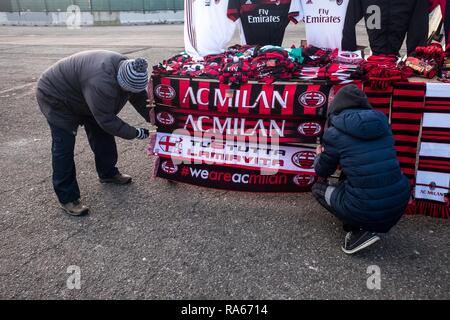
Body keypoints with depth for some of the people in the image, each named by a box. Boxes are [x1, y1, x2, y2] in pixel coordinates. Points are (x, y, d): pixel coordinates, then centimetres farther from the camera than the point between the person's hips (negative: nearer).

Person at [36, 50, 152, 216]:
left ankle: (108, 173, 29)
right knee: (64, 147, -10)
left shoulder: (129, 70, -16)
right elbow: (107, 120, -35)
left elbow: (141, 100, -5)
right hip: (55, 96, -8)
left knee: (102, 134, 10)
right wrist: (135, 133, -26)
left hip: (82, 97, 9)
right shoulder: (101, 83, -43)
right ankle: (67, 198, -1)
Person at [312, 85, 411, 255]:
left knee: (318, 188, 20)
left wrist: (320, 155, 30)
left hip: (365, 211, -6)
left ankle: (360, 230, 6)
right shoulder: (382, 121, 6)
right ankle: (372, 226, 19)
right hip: (400, 204, 6)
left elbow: (322, 172, 8)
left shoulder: (335, 132, -7)